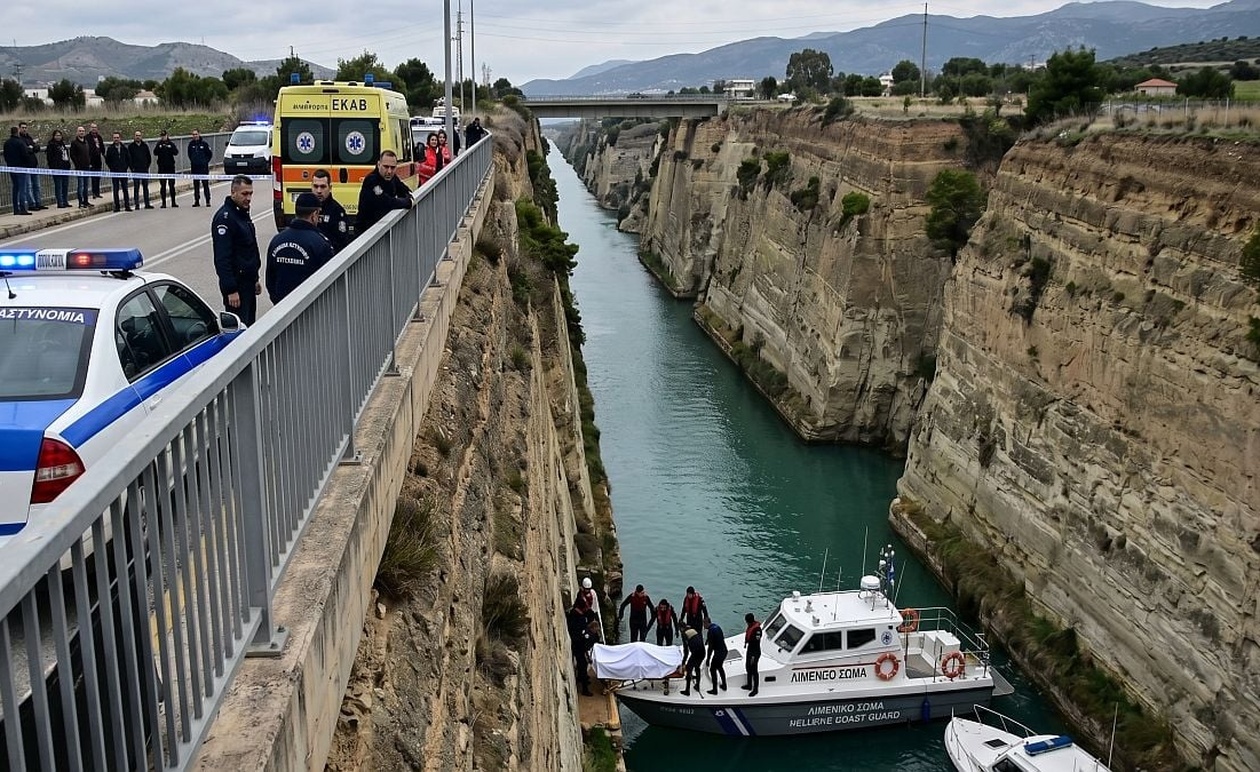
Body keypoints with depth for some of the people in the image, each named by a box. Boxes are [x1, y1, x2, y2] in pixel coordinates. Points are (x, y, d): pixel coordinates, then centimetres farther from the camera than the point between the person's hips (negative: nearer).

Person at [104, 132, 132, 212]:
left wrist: (126, 167, 5)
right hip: (114, 172, -1)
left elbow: (128, 158, 13)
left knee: (125, 189, 2)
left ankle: (127, 205, 5)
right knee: (115, 189, 1)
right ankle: (116, 206, 4)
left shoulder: (124, 148, 6)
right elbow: (107, 160, 5)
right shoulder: (110, 148, 0)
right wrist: (112, 168, -1)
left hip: (123, 172, 1)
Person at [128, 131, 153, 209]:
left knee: (145, 186, 6)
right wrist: (132, 167, -3)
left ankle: (147, 204, 11)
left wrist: (147, 166, 6)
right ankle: (137, 205, 0)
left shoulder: (145, 145, 7)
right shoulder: (131, 146, 1)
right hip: (136, 170, -2)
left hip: (144, 169, 2)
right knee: (136, 187, -1)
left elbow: (149, 157, 13)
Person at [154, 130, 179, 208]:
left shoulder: (171, 144, 6)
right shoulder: (159, 144, 5)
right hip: (162, 167, 0)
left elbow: (176, 152, -7)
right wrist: (159, 146, -22)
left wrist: (170, 147, -23)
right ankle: (163, 203, 4)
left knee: (172, 185, 3)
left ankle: (173, 202, 9)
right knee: (163, 186, 1)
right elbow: (155, 153, -8)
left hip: (171, 166, 0)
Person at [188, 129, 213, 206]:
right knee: (196, 185, 6)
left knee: (205, 184, -3)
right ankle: (196, 201, 11)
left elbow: (210, 154, 3)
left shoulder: (204, 143, -4)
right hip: (194, 167, 3)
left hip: (203, 167, -3)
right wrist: (193, 161, 11)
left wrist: (205, 162, 1)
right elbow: (189, 154, 18)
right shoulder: (191, 144, 4)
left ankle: (208, 201, 1)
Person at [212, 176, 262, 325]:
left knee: (249, 325, 13)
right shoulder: (225, 217, -16)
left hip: (248, 281, 9)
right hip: (236, 284, -9)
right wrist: (231, 290, -24)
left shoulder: (243, 213, 14)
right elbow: (222, 258, -21)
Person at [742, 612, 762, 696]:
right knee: (748, 668, 23)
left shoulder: (757, 629, -29)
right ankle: (749, 685, 41)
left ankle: (755, 689, 18)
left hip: (755, 653, -9)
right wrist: (746, 643, 28)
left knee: (753, 671, 4)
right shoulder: (750, 626, -3)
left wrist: (754, 656, -23)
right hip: (749, 650, 9)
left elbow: (757, 643, -26)